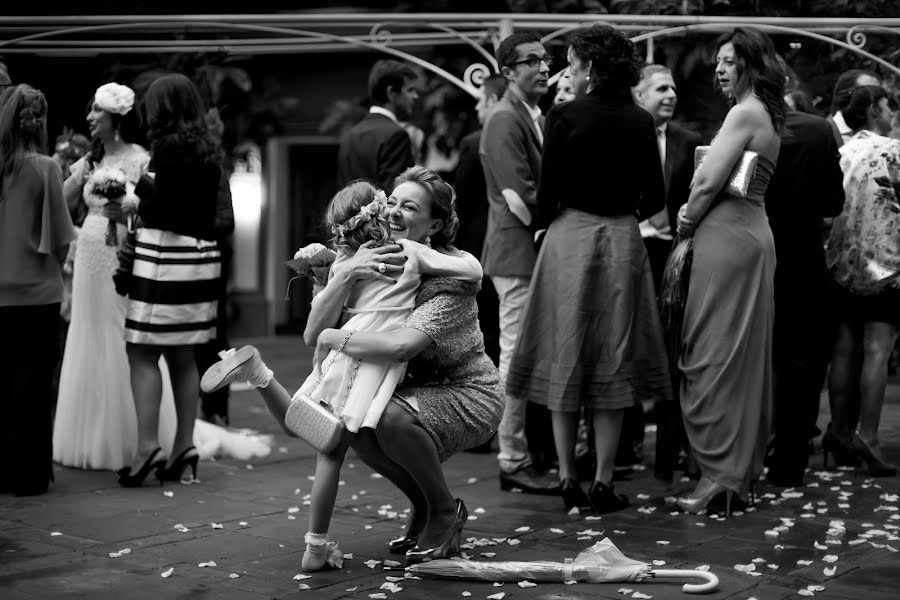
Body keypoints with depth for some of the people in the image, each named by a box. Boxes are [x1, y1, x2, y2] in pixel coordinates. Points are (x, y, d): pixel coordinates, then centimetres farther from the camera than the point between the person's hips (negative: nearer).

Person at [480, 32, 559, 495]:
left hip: (536, 252, 9)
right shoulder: (505, 121, -12)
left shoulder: (536, 118, 16)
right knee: (518, 355, -4)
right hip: (518, 252, -9)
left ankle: (524, 452, 20)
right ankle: (513, 461, 2)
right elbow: (521, 196, -19)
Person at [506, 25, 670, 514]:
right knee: (613, 362, 8)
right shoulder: (640, 122, 2)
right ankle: (603, 483, 8)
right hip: (622, 241, 2)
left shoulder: (564, 116, -9)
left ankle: (568, 479, 9)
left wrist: (543, 222, 11)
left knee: (566, 360, 7)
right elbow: (653, 198, 5)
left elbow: (549, 193, -9)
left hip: (570, 237, -2)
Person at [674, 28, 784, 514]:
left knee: (714, 354, -7)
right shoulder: (769, 116, 17)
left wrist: (687, 221, 0)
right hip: (754, 232, 10)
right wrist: (695, 211, 6)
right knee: (744, 355, 12)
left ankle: (719, 473, -6)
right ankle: (744, 467, 20)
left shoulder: (745, 113, -12)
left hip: (728, 234, -10)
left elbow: (708, 183, -16)